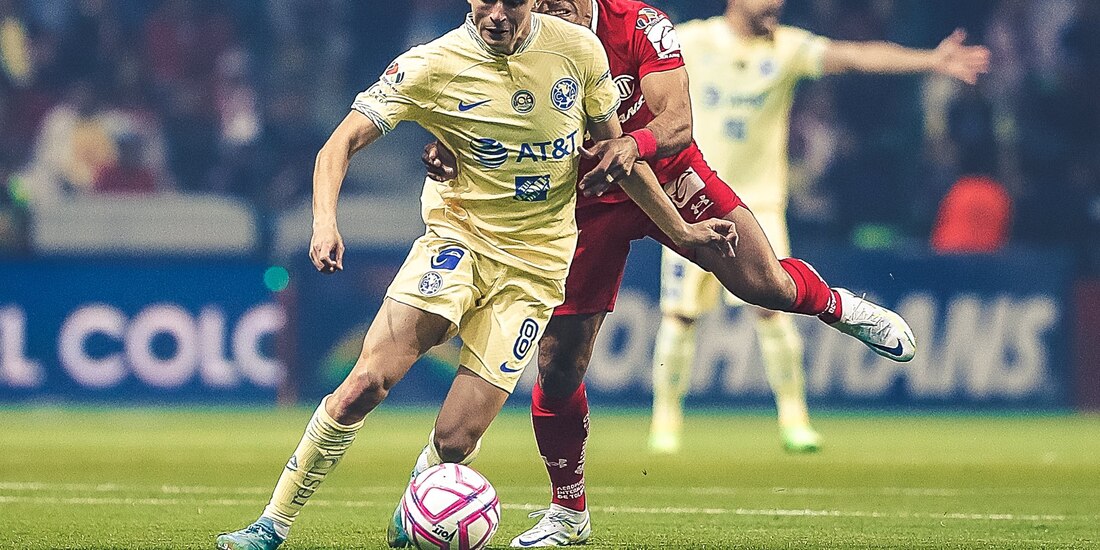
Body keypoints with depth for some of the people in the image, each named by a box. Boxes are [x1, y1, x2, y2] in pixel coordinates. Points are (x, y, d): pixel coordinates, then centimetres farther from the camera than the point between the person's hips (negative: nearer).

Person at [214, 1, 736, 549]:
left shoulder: (579, 50, -3)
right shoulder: (432, 66, -10)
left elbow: (616, 147, 12)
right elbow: (341, 142, -13)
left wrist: (680, 230, 16)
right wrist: (325, 223, -31)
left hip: (534, 266, 1)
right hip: (459, 238, -1)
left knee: (455, 439, -9)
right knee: (367, 382, -23)